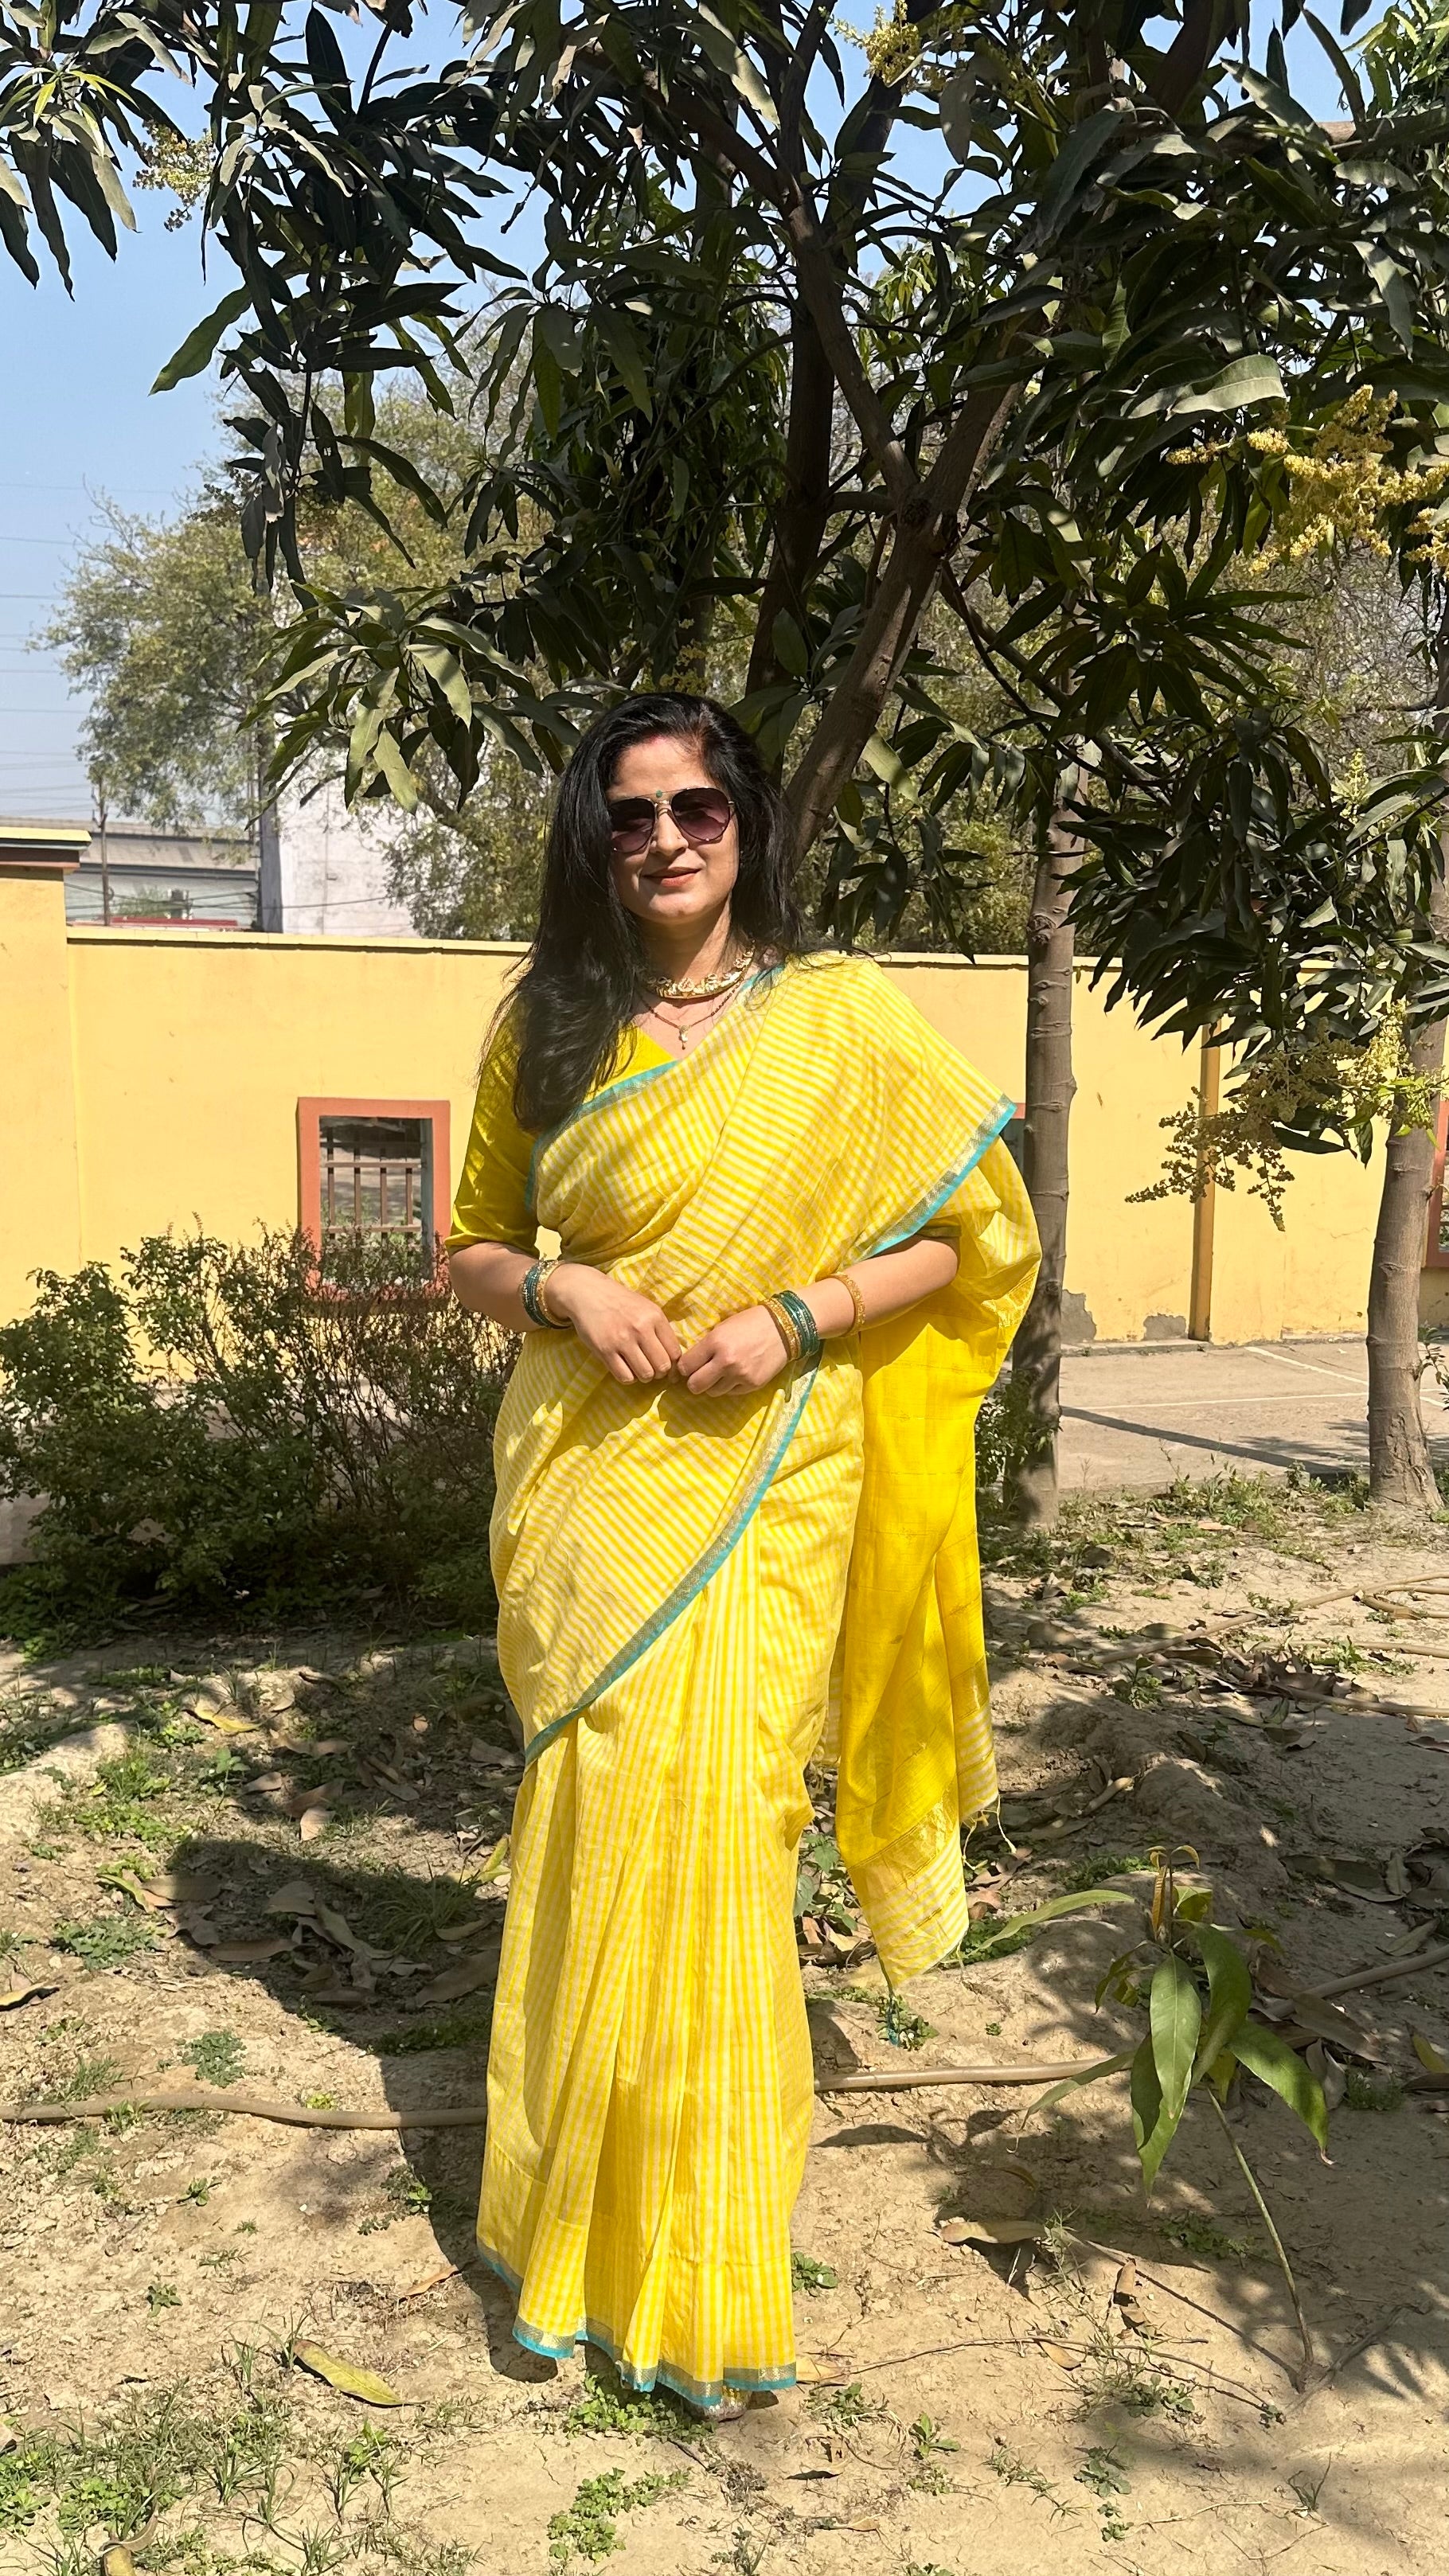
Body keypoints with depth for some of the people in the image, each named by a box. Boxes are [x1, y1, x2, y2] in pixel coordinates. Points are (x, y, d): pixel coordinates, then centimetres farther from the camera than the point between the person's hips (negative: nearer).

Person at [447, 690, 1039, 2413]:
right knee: (595, 1829, 6)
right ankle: (581, 2229, 25)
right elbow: (473, 1248, 13)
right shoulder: (543, 1028, 8)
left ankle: (699, 2276, 14)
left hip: (755, 1482, -2)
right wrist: (562, 1290, -9)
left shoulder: (838, 1016, 0)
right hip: (583, 1477, 2)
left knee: (703, 1823, -5)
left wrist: (794, 1319, -13)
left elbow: (966, 1232, 2)